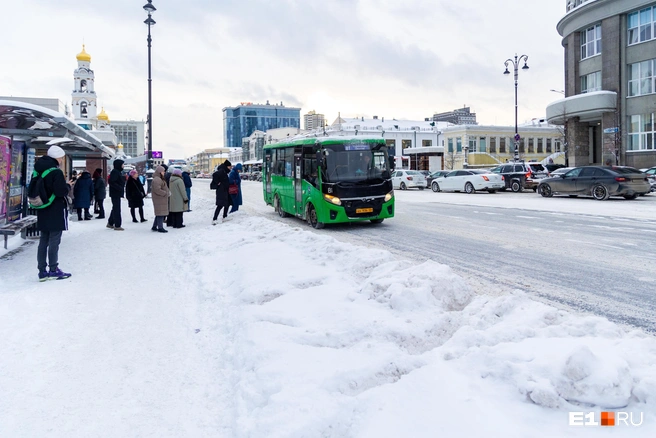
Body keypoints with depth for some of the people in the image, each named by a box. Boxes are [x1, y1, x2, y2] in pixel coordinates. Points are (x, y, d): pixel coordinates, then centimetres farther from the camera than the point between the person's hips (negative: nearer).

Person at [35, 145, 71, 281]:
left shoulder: (39, 171, 9)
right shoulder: (56, 172, -16)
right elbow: (62, 191, -23)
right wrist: (67, 185, -3)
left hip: (42, 211, 8)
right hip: (56, 211, -8)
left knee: (43, 240, 11)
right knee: (54, 241, 0)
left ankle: (42, 271, 14)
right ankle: (53, 270, 7)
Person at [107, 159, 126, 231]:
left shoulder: (118, 172, 16)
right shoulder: (115, 172, -15)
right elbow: (111, 182, -23)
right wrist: (120, 188, -25)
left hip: (117, 193, 10)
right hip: (115, 193, -10)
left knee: (115, 209, 17)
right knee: (117, 209, -6)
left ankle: (110, 223, 27)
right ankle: (117, 226, -2)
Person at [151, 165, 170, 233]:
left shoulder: (160, 179, 17)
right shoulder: (157, 179, -18)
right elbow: (157, 190, -25)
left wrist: (168, 192, 12)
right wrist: (166, 193, -17)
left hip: (161, 199, 11)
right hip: (159, 199, -11)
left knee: (159, 213, 15)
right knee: (160, 213, -6)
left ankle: (154, 227, 21)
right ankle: (160, 227, -2)